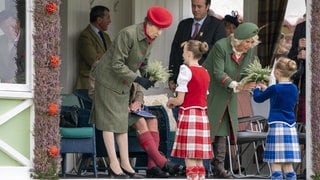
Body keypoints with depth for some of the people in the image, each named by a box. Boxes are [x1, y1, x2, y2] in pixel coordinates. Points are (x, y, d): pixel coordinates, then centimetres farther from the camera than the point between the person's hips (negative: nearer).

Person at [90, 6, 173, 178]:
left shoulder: (150, 38, -2)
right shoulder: (128, 34, -27)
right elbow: (117, 64, -26)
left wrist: (148, 75, -4)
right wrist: (137, 79, -28)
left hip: (124, 84, 8)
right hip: (108, 79, -8)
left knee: (122, 122, 8)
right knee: (109, 121, -4)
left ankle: (125, 163, 9)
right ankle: (114, 164, -2)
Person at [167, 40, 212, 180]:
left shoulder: (186, 70, -10)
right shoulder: (205, 72, 11)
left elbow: (180, 100, -12)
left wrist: (170, 101, 9)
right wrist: (175, 101, 20)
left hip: (188, 115, -7)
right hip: (202, 115, 7)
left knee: (190, 158, -6)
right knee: (199, 159, 11)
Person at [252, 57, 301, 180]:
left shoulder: (274, 89, -10)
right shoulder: (294, 88, 7)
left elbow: (258, 98, 6)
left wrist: (257, 89, 26)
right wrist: (266, 89, 35)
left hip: (277, 126, -6)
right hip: (291, 128, 6)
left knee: (276, 165, -6)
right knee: (288, 166, 8)